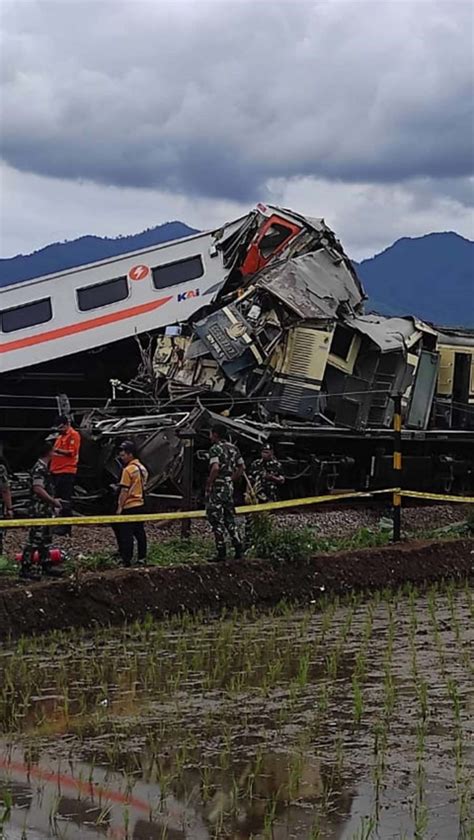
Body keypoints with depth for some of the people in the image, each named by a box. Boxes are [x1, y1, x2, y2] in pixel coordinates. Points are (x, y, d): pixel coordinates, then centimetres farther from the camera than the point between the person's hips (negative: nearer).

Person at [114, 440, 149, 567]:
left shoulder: (128, 470, -15)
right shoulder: (143, 468, 10)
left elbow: (124, 491, -16)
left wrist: (119, 507, -12)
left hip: (129, 507, -8)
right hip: (141, 505, 8)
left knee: (126, 534, -4)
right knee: (140, 532, 12)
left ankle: (127, 559, -5)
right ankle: (142, 558, 16)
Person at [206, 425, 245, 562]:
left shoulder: (215, 449, -12)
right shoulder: (233, 448, 12)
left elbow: (215, 468, -25)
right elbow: (242, 467, 15)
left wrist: (208, 485, -15)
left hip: (217, 488, -8)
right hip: (229, 487, 8)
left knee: (216, 520, -2)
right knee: (230, 519, 15)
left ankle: (221, 552, -3)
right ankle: (239, 549, 10)